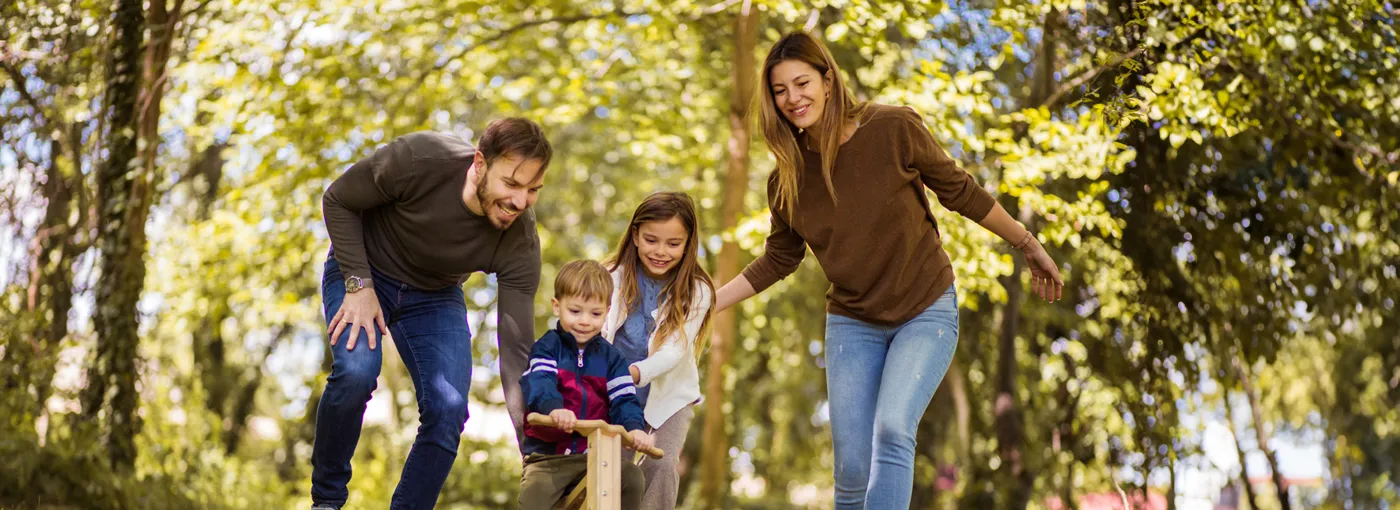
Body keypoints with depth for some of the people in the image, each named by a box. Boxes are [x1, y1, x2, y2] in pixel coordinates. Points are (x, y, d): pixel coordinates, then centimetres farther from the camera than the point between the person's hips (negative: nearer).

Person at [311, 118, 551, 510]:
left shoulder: (520, 243, -28)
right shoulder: (417, 159, -34)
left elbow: (516, 351, -27)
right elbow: (338, 201, -15)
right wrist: (359, 284, -23)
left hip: (434, 297, 2)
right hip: (361, 272, -2)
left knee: (449, 408, -19)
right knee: (356, 371, -28)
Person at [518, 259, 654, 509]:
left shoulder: (611, 357, 10)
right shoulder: (547, 348, -2)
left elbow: (624, 399, -2)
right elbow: (539, 383, -22)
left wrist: (634, 428, -26)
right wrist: (554, 408, -47)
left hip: (598, 452, 3)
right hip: (548, 454, -3)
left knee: (633, 478, -19)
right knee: (535, 489, -30)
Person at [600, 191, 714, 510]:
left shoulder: (695, 292, -12)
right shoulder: (614, 279, -9)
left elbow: (673, 352, -22)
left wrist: (634, 372, -42)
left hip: (668, 397, -1)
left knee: (660, 466, -20)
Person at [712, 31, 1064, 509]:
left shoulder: (894, 129, -15)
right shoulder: (788, 177, -5)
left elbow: (960, 191, -2)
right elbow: (778, 259, 9)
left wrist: (1029, 246, 6)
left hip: (926, 312, -3)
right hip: (852, 323, 3)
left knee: (892, 430, -25)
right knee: (852, 470, 0)